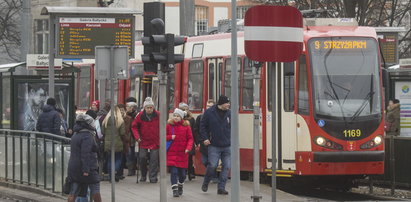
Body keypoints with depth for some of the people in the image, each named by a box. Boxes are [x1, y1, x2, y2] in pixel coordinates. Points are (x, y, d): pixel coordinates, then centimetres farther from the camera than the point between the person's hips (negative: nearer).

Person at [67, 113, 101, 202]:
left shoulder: (75, 135, 15)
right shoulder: (87, 136, -14)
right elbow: (85, 154, -21)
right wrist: (86, 170, -23)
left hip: (73, 167, 8)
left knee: (73, 192, 4)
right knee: (95, 188, 6)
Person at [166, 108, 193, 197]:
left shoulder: (186, 126, 0)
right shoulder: (169, 125, 0)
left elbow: (190, 138, 1)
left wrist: (188, 147, -15)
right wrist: (170, 137, -13)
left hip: (182, 153, 1)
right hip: (172, 153, -1)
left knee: (182, 173, 9)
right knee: (173, 171, -11)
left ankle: (180, 187, 35)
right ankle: (175, 190, -8)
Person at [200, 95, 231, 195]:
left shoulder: (229, 113, 4)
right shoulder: (209, 113, -4)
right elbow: (202, 126, 4)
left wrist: (232, 139, 7)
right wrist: (205, 138, -5)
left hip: (227, 146, 3)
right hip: (214, 146, -3)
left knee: (226, 166, -1)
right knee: (212, 165, -8)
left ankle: (221, 188, 7)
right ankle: (205, 183, 18)